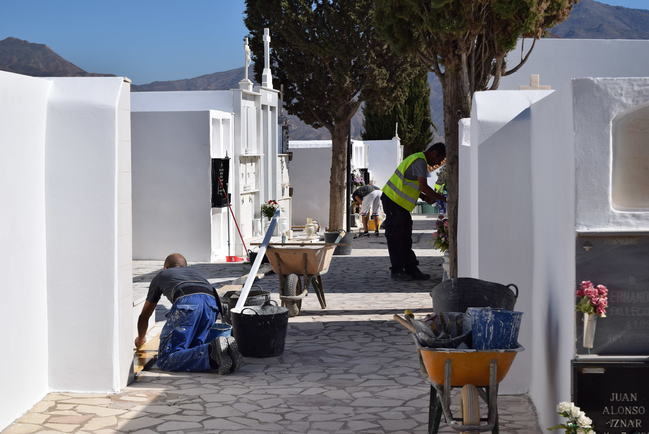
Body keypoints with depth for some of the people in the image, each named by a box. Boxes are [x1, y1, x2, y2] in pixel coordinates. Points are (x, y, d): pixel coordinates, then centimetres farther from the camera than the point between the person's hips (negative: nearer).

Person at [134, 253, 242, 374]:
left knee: (165, 360, -6)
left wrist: (140, 338, 65)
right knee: (189, 352, 16)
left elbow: (144, 316, 44)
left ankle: (213, 351, -28)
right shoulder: (194, 272, 44)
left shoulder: (161, 275, 36)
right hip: (212, 304, 5)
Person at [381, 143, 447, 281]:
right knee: (396, 239, -3)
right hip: (394, 202, -11)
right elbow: (423, 186, -26)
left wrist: (424, 197, 11)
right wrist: (441, 198, -17)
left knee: (405, 238, 10)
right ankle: (396, 271, 3)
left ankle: (411, 270, 13)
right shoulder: (420, 162, -16)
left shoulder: (417, 159, 18)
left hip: (394, 200, 11)